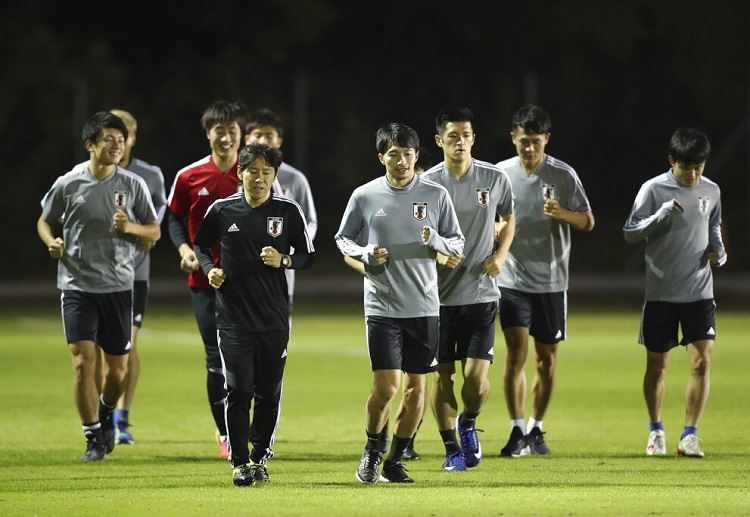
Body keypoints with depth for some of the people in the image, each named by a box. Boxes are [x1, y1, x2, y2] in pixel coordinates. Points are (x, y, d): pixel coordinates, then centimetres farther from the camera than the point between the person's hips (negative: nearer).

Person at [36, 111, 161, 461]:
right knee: (83, 361, -11)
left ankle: (105, 414, 39)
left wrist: (130, 227, -14)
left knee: (118, 368, 8)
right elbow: (44, 221, 13)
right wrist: (52, 243, -8)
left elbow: (155, 232, 7)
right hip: (77, 285, -1)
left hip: (118, 286, 2)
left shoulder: (133, 185, 1)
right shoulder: (68, 184, -2)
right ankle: (94, 439, -2)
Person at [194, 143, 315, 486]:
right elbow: (201, 244, 17)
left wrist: (283, 261, -12)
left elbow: (308, 256, 7)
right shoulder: (222, 210, 2)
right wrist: (209, 269, -2)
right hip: (233, 316, -1)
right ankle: (239, 461, 3)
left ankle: (260, 457, 22)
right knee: (238, 391, -8)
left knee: (269, 393, 6)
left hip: (274, 319, 1)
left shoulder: (289, 211, 1)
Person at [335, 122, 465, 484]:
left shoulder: (436, 195, 2)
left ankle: (395, 461, 17)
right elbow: (343, 238, 11)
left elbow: (458, 244, 8)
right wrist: (365, 254, -9)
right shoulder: (364, 196, 0)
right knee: (386, 386, -10)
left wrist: (435, 241, -14)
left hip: (424, 306, 2)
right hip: (382, 305, -2)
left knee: (416, 387, 4)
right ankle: (373, 449, 15)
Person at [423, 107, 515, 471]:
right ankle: (452, 449, 17)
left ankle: (468, 423, 23)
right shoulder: (427, 184, -3)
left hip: (481, 294, 0)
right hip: (438, 295, 0)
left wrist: (500, 255, 0)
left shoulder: (495, 179, 1)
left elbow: (508, 220, 18)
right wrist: (436, 255, -17)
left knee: (476, 376, -9)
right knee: (441, 375, 2)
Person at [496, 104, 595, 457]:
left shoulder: (563, 175, -3)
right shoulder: (501, 173, 2)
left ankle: (535, 431, 19)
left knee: (546, 358, 5)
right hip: (512, 279, 0)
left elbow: (588, 222, -2)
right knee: (516, 352, -11)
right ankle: (517, 432, -7)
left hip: (551, 281, 0)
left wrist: (561, 213, -20)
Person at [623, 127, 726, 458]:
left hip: (700, 292, 2)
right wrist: (661, 216, -22)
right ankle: (656, 431, 27)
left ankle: (690, 435, -4)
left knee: (702, 361, -11)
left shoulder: (711, 191, 4)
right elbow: (630, 233, -7)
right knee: (657, 365, 8)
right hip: (661, 293, -2)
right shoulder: (653, 189, -7)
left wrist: (718, 250, 0)